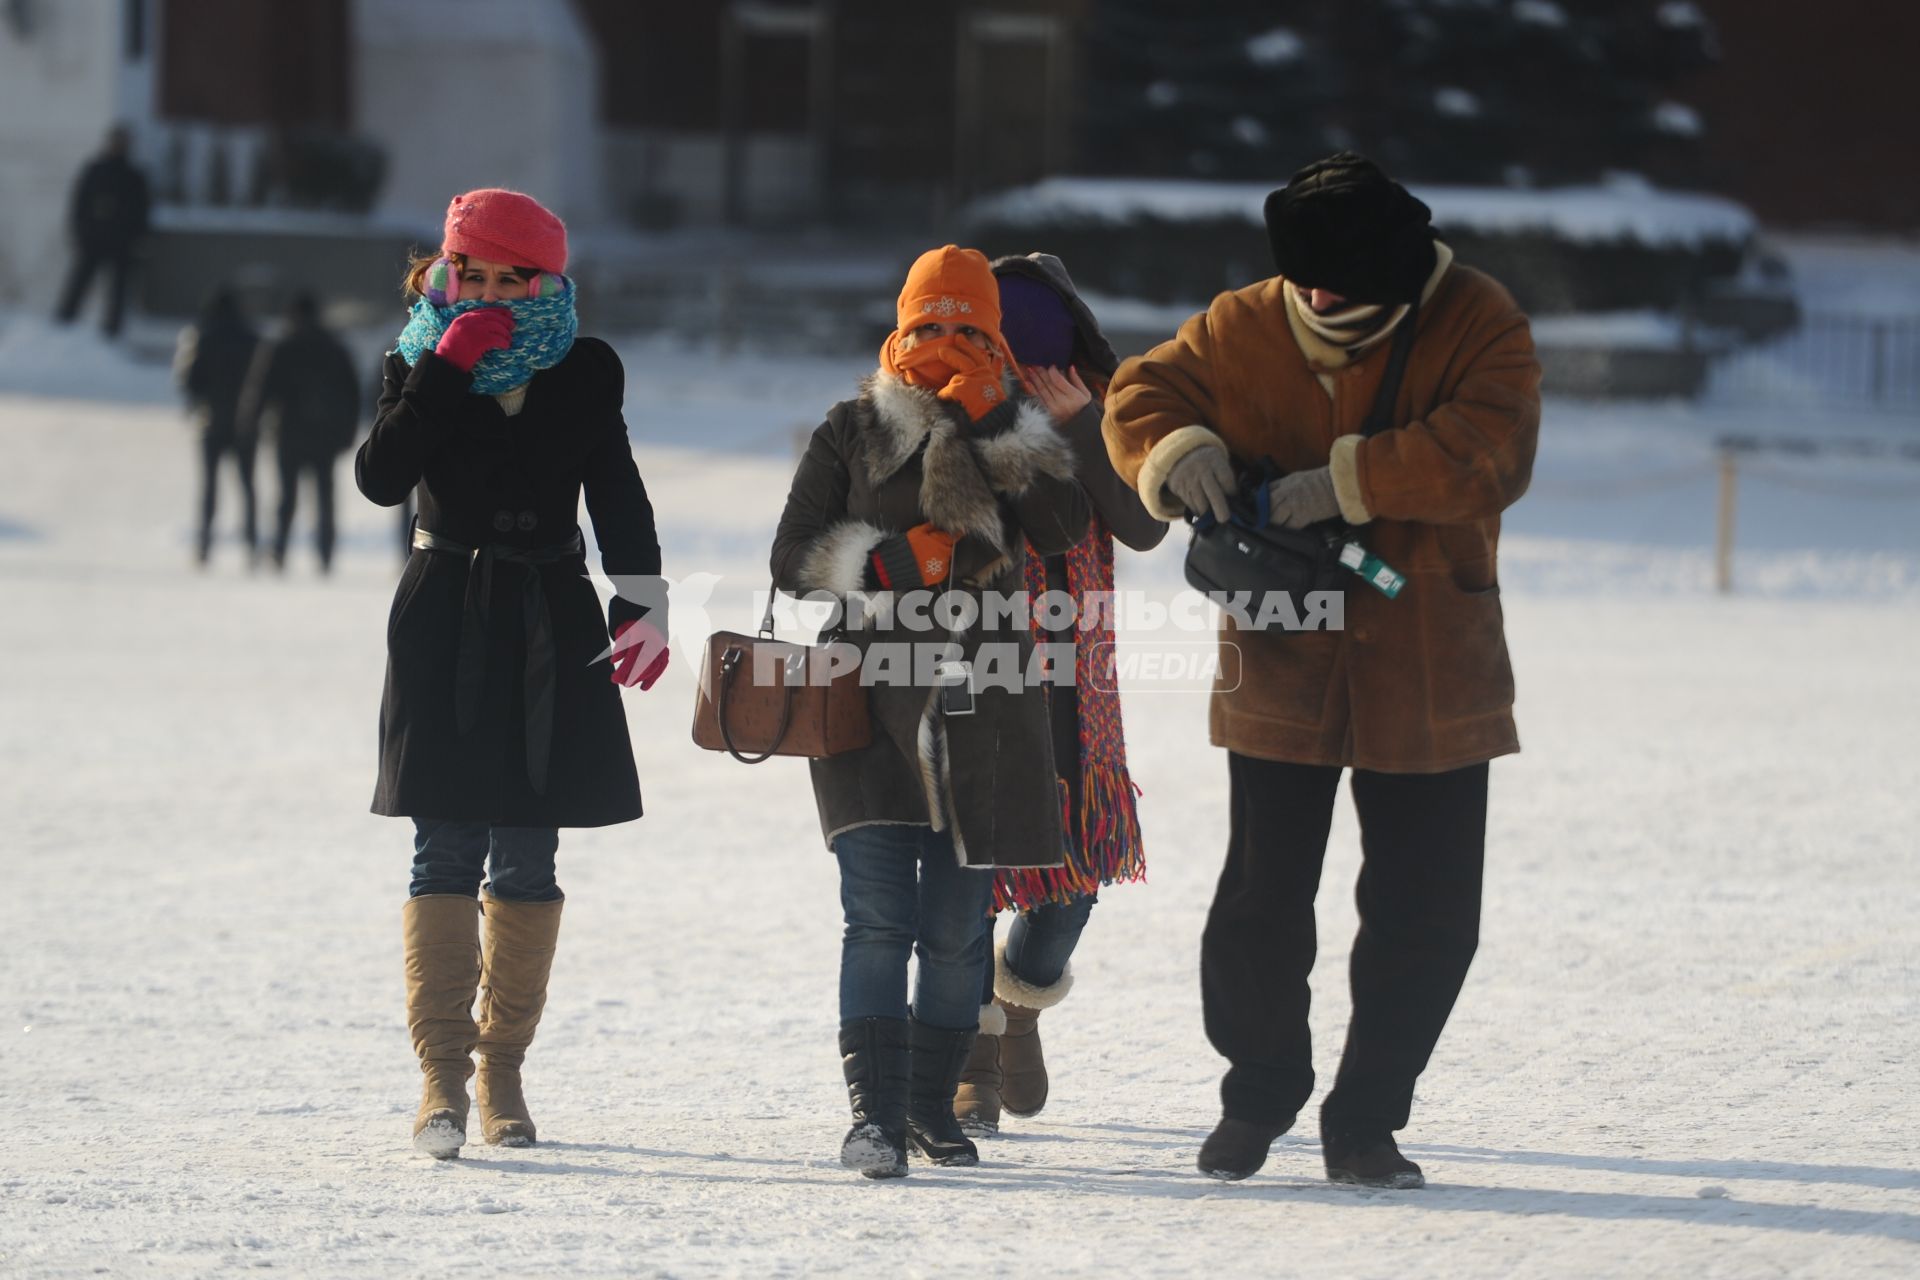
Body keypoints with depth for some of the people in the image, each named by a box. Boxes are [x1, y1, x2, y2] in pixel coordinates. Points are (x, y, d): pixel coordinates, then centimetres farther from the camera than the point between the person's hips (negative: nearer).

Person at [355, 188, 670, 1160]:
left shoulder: (583, 375, 7)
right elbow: (380, 476, -15)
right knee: (447, 855, -8)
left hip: (550, 636, 2)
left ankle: (503, 1068, 11)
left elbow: (618, 497, 5)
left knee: (527, 860, 3)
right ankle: (442, 1075, -9)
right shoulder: (421, 368, 2)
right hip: (446, 629, -2)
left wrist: (641, 603, -9)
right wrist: (448, 368, -19)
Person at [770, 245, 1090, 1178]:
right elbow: (792, 559, 3)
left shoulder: (1015, 436, 11)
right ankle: (873, 1112, -17)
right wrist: (888, 559, -12)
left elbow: (1064, 528, -8)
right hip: (870, 696, -2)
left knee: (957, 927, 6)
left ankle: (932, 1105, 18)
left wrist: (1001, 422, -12)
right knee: (879, 915, -13)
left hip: (980, 705, 2)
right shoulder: (853, 431, 7)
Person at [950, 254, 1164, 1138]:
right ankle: (976, 1060, 3)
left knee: (1082, 848, -1)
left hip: (1068, 667, 2)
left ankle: (1022, 995, 28)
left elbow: (1142, 527, -12)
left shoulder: (1099, 411, -1)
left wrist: (1080, 427, -20)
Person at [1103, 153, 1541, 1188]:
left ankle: (1365, 1121, 17)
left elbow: (1490, 452, -22)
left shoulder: (1476, 327, -8)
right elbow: (1142, 392, 8)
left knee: (1426, 912, 2)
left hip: (1428, 678, -1)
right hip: (1282, 667, 1)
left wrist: (1348, 480, -28)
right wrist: (1176, 451, -15)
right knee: (1261, 898, 3)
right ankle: (1258, 1093, 26)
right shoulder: (1244, 328, 1)